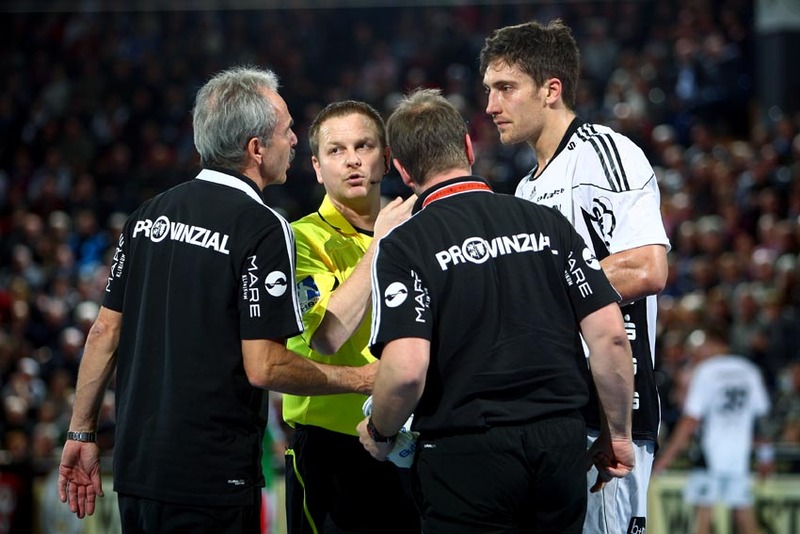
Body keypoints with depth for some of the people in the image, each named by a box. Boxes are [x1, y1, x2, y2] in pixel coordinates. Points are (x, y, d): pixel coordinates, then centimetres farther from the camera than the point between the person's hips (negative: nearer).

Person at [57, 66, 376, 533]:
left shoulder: (150, 214, 8)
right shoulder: (263, 227, -13)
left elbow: (105, 330, 10)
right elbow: (263, 367, -16)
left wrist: (82, 432, 17)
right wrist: (361, 380, -3)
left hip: (136, 472, 7)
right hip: (212, 482, -7)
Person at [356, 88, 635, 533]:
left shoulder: (402, 246, -7)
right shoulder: (549, 224, 5)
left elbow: (406, 370, -18)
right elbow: (611, 335, 2)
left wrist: (380, 433, 2)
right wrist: (619, 434, 13)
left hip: (466, 454, -4)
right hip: (563, 443, 4)